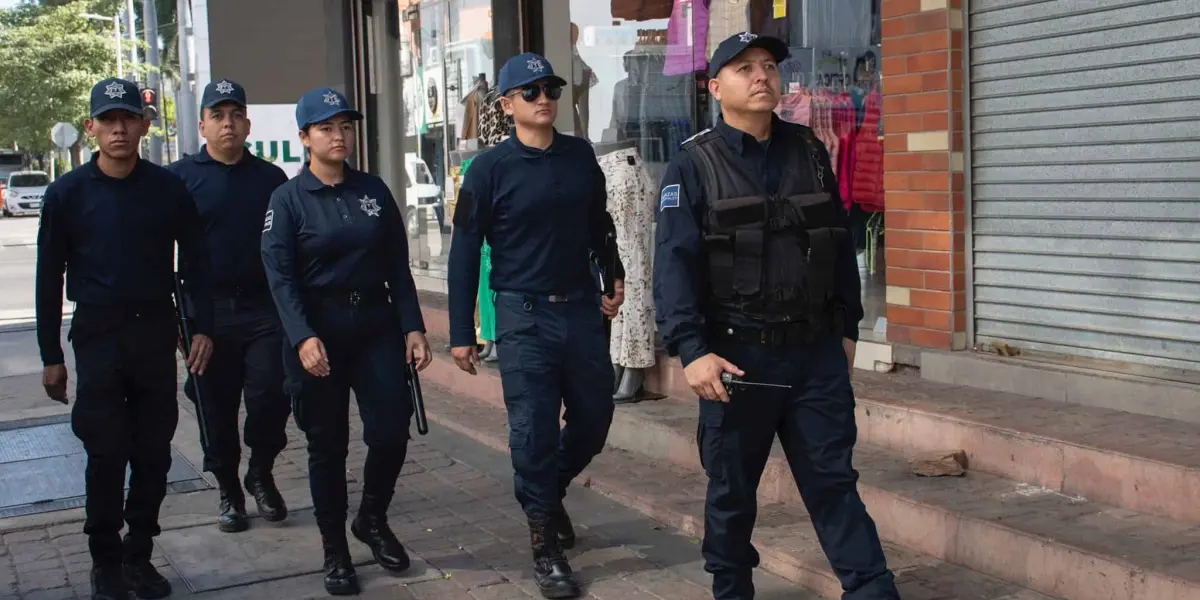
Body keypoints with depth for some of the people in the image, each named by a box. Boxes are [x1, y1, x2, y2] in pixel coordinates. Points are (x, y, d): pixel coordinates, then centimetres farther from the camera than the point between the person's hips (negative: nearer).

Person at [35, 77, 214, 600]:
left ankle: (138, 556, 20)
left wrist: (203, 327, -2)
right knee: (107, 454, 0)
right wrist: (51, 356, 1)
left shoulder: (168, 189, 0)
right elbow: (49, 278, 2)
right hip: (98, 335, -2)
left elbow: (195, 261, 7)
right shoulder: (68, 193, -2)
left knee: (153, 453, 6)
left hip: (156, 332, 2)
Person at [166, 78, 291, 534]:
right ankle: (229, 491, 21)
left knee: (270, 395, -7)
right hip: (208, 311, 0)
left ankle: (261, 473, 17)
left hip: (264, 308, 1)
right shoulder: (180, 177, 4)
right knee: (216, 407, 6)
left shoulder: (271, 178, 9)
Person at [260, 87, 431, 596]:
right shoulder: (288, 199, -2)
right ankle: (335, 551, 20)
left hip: (377, 325, 3)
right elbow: (280, 276, -10)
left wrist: (413, 327, 1)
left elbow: (398, 266, 8)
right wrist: (303, 338, -23)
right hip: (318, 331, -3)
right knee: (327, 445, 5)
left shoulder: (373, 190, 8)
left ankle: (372, 520, 25)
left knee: (391, 431, -3)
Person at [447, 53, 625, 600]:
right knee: (534, 430, -1)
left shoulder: (580, 156, 6)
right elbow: (464, 253, -4)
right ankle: (545, 546, 12)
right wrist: (461, 334, -5)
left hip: (582, 309, 4)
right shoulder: (489, 169, -6)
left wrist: (614, 277, 8)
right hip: (524, 315, -4)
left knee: (594, 418, 11)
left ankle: (549, 492, 38)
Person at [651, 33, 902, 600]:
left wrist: (847, 326, 16)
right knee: (732, 488, 11)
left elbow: (840, 243, 16)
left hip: (817, 352, 3)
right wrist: (693, 351, -21)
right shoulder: (694, 165, -4)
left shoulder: (810, 151, 10)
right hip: (737, 356, -3)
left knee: (833, 479, 6)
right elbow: (675, 264, -11)